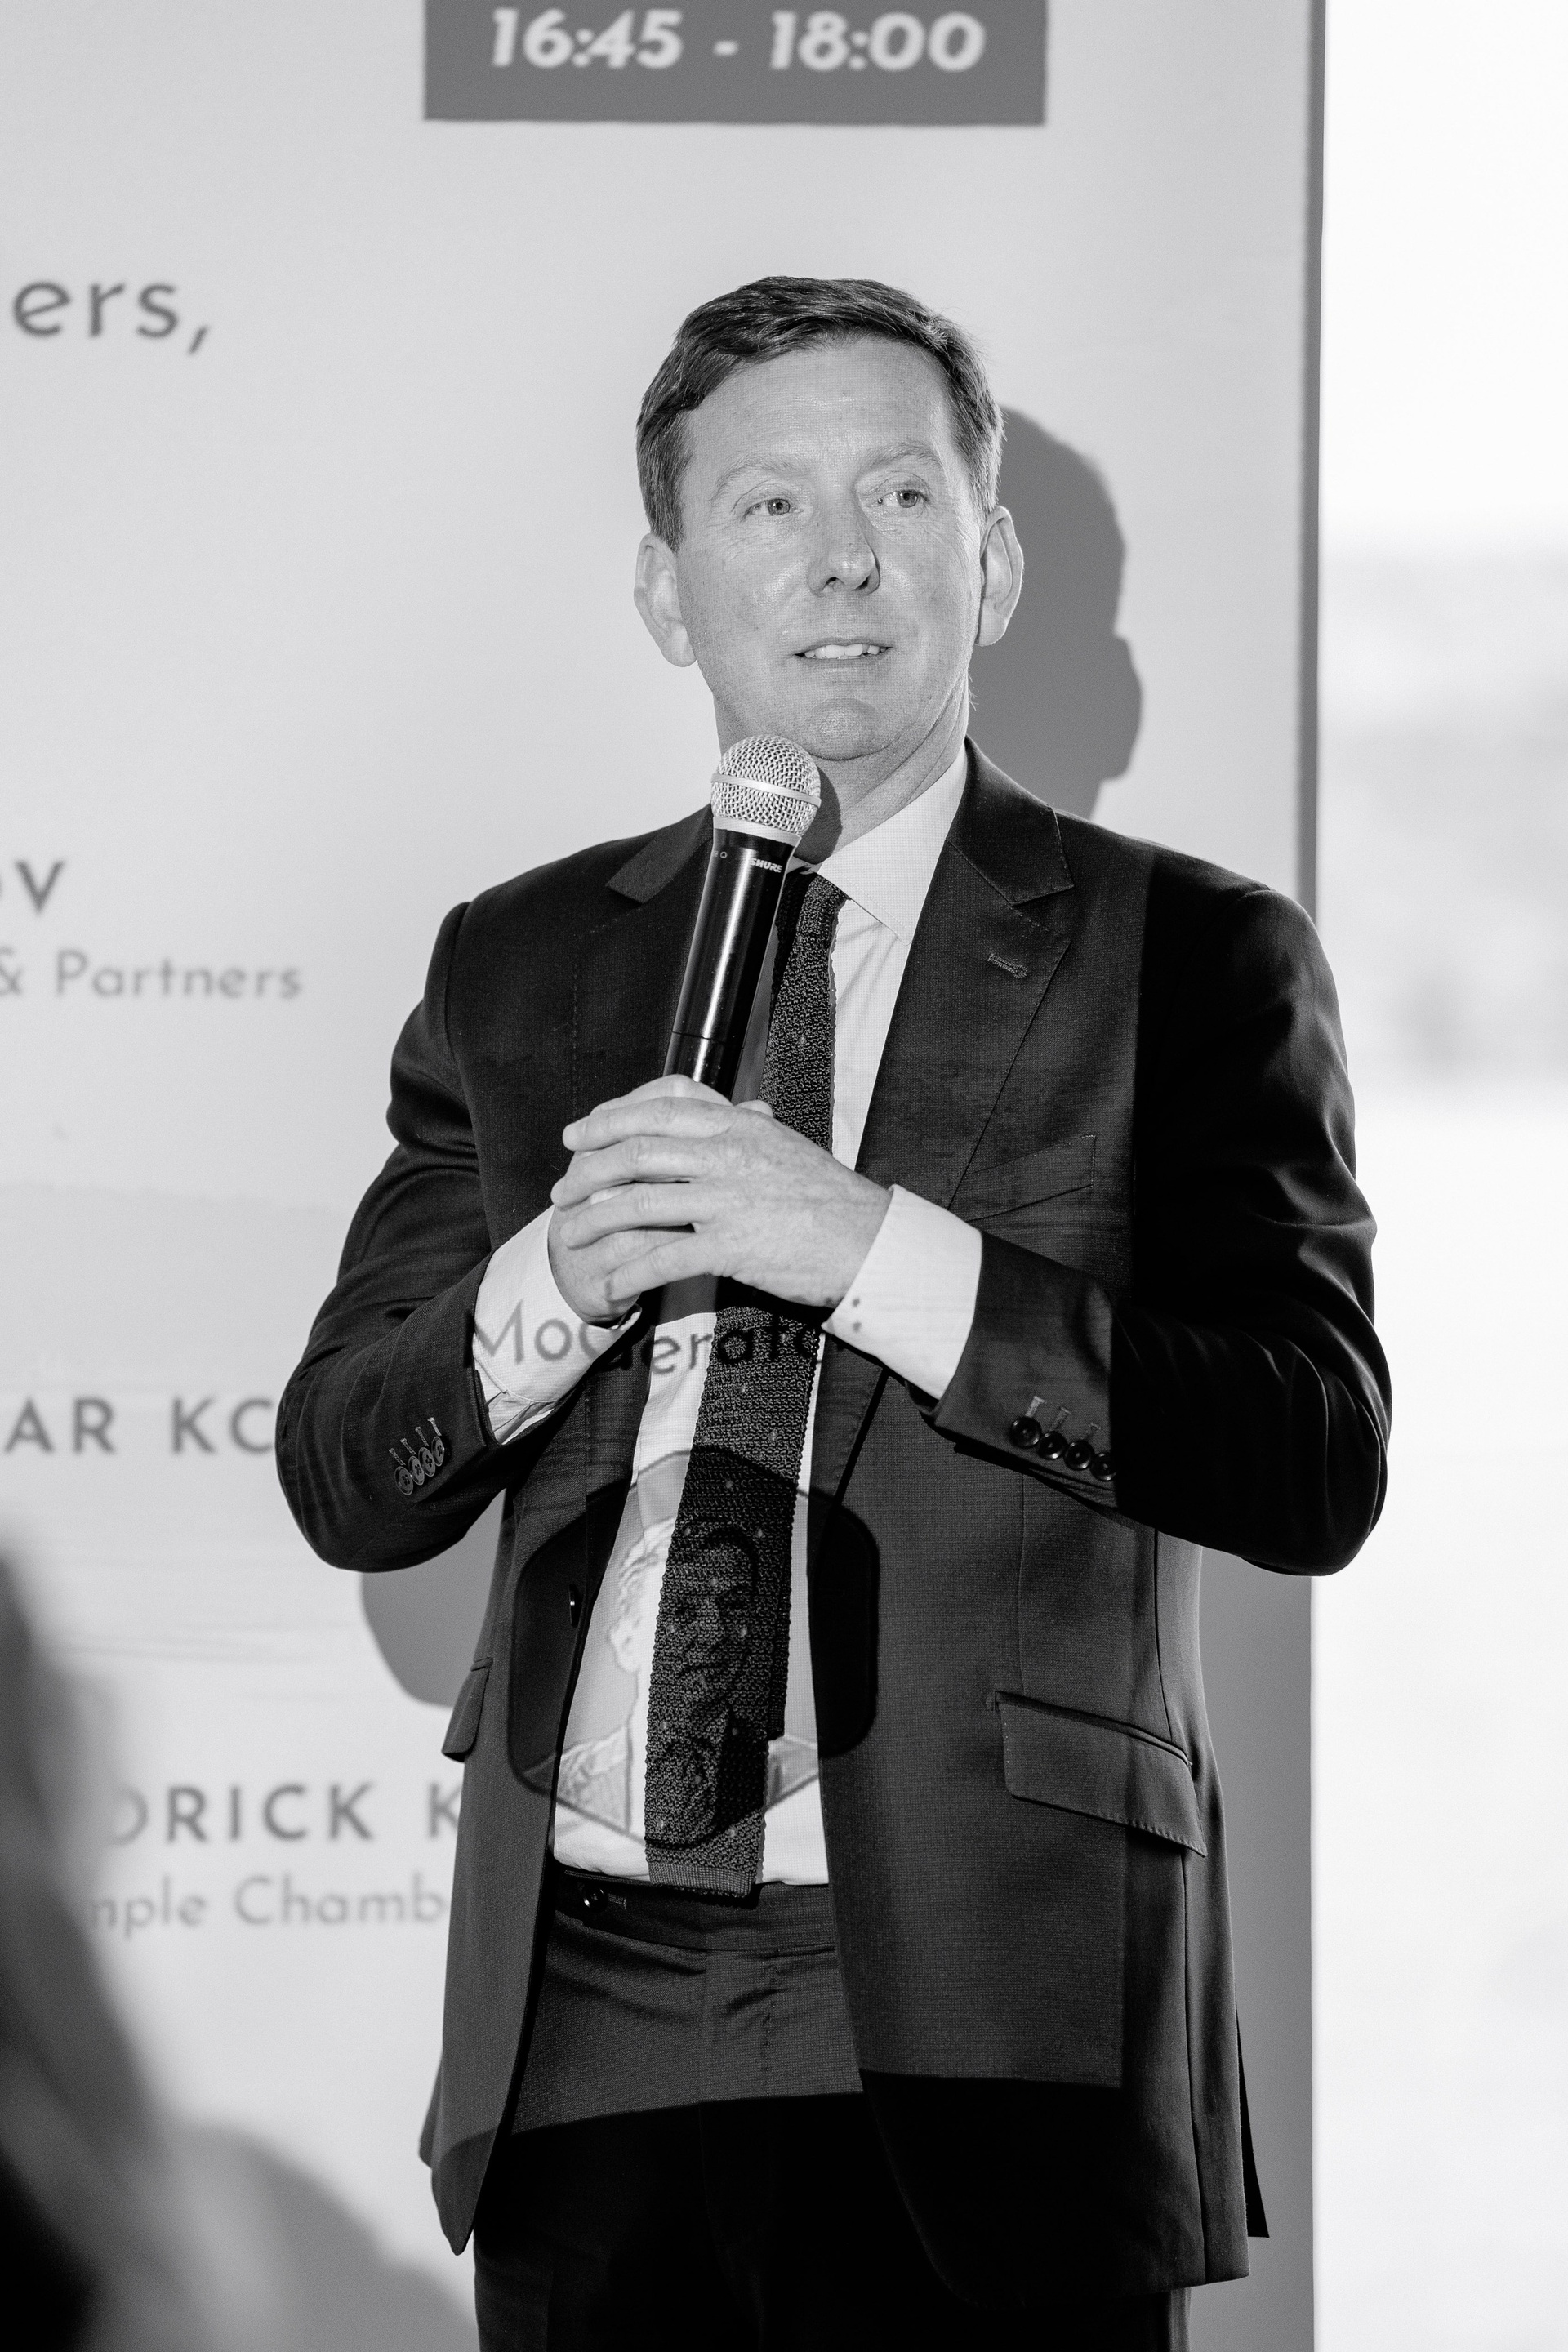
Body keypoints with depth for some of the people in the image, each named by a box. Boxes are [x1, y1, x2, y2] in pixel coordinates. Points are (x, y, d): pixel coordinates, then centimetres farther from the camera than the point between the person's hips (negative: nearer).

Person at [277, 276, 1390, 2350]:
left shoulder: (1187, 959, 2)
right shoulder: (519, 967, 13)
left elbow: (1318, 1460, -9)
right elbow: (342, 1480, 11)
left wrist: (875, 1248, -17)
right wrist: (556, 1286, -9)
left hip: (983, 2045, -3)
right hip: (587, 2028, 3)